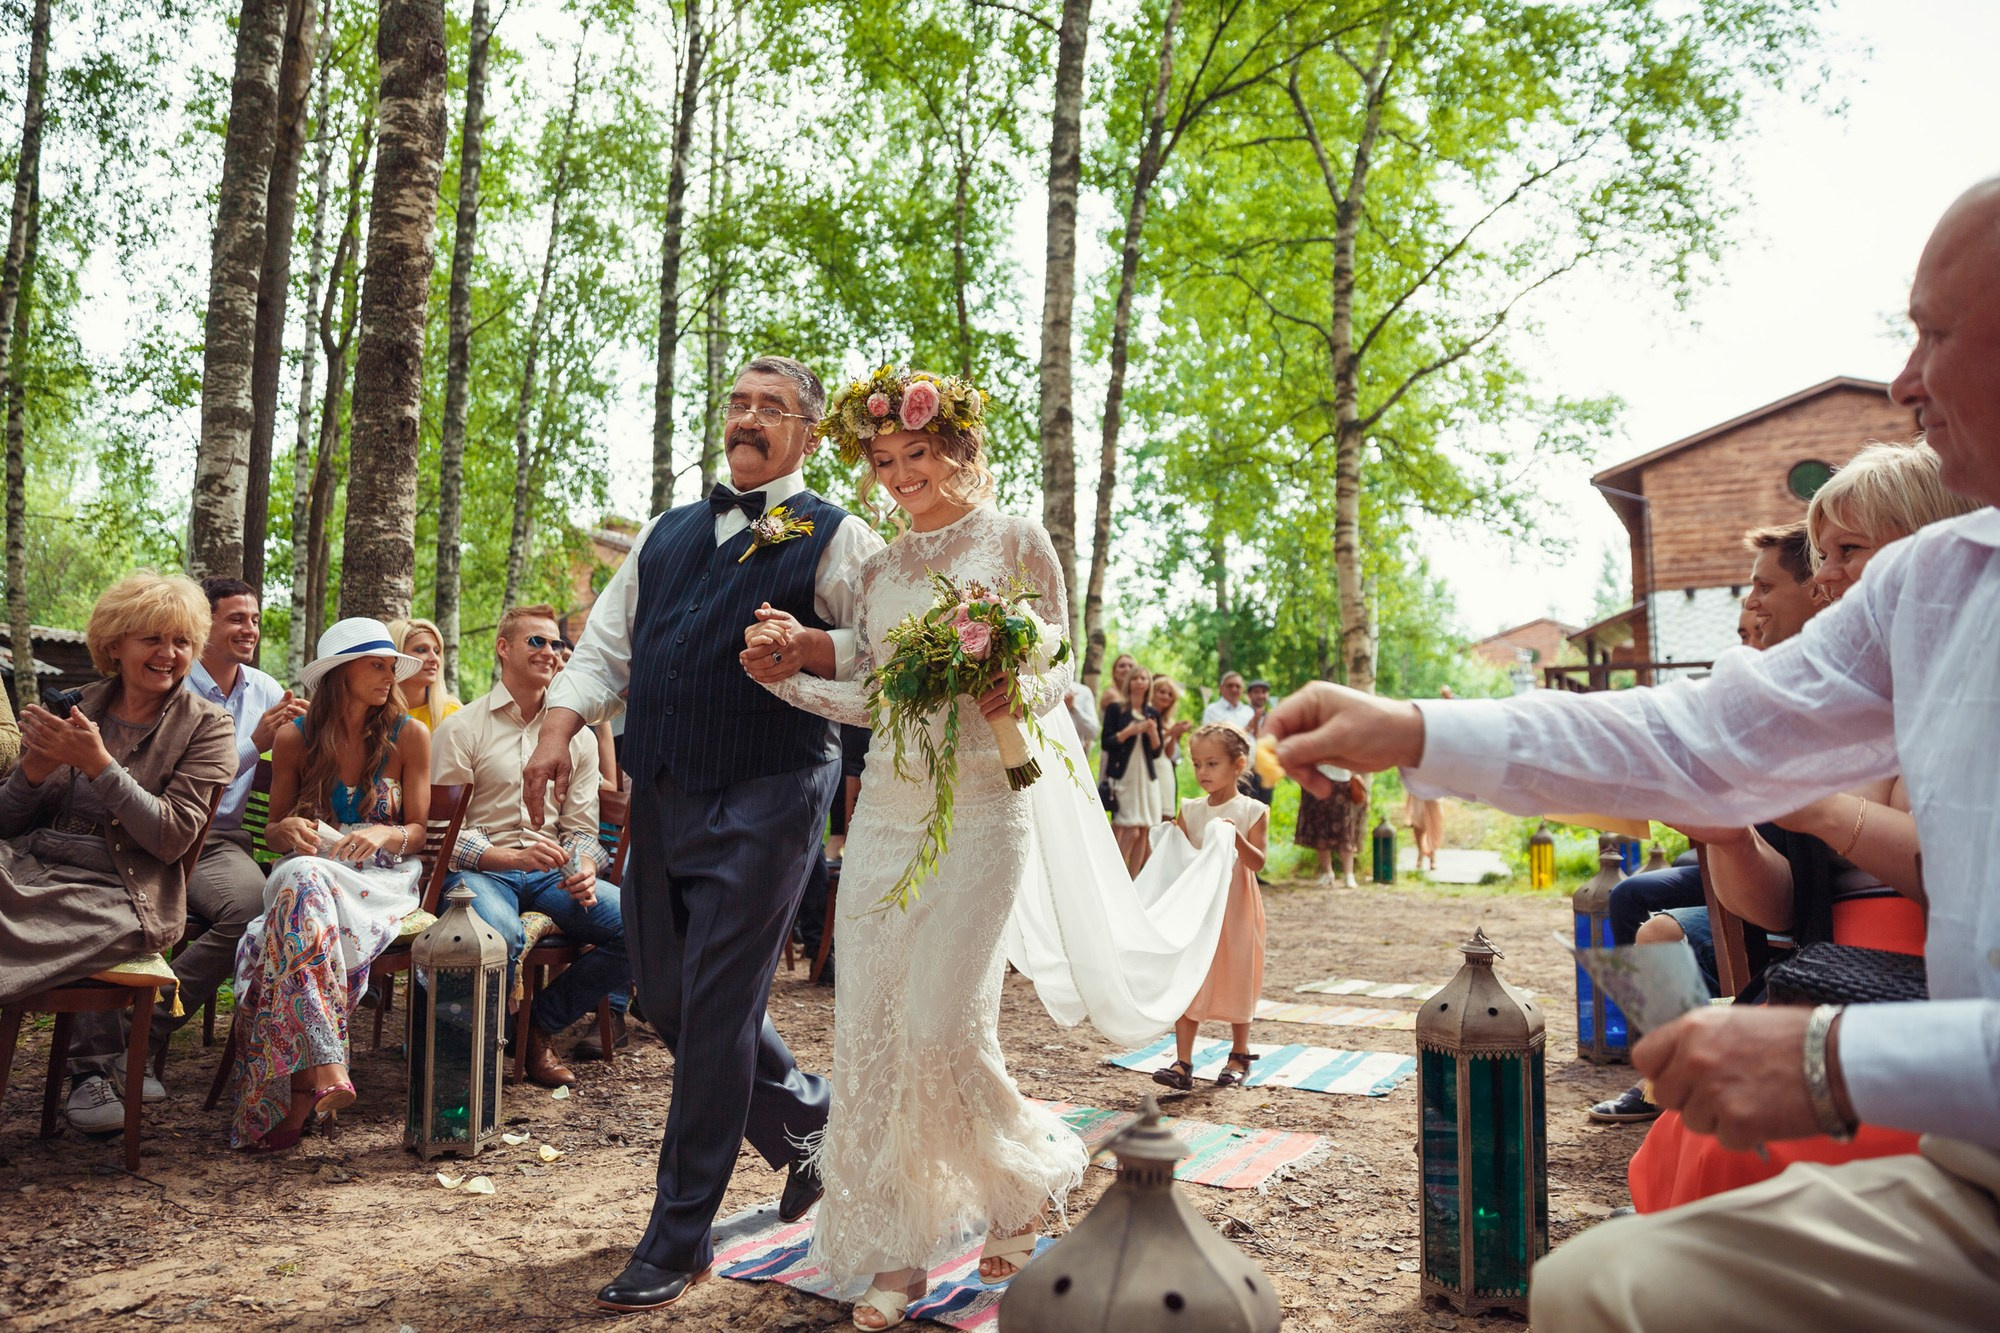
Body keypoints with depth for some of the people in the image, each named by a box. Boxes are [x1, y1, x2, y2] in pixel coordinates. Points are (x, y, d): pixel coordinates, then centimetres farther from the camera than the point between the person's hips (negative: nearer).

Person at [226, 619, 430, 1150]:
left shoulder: (409, 736, 3)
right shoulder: (294, 738, 6)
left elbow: (418, 831, 4)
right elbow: (273, 832, 13)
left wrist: (384, 834, -18)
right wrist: (288, 829, -11)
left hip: (381, 879, -1)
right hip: (308, 872, 1)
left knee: (297, 924, -35)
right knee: (302, 877, -37)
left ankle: (299, 1085, -34)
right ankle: (326, 1063, -43)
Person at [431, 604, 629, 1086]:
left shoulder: (577, 734, 14)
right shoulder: (461, 729, 2)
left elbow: (581, 828, 13)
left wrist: (584, 869, -11)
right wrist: (513, 857, -21)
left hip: (550, 872, 4)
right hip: (479, 869, -4)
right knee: (500, 935, -39)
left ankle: (542, 1022, -3)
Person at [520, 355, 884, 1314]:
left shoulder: (835, 538, 0)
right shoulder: (666, 534, 18)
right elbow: (605, 647, 16)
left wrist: (808, 647, -24)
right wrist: (558, 732, 1)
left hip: (766, 797, -7)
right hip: (661, 793, 7)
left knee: (715, 1008, -4)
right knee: (665, 996, 14)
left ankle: (679, 1240, 11)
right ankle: (811, 1121, 36)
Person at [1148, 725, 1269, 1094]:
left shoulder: (1252, 811, -5)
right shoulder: (1190, 810, 4)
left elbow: (1258, 862, -12)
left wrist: (1237, 839, -29)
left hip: (1235, 909, -3)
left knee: (1236, 981, 10)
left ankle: (1239, 1056, 27)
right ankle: (1182, 1063, 1)